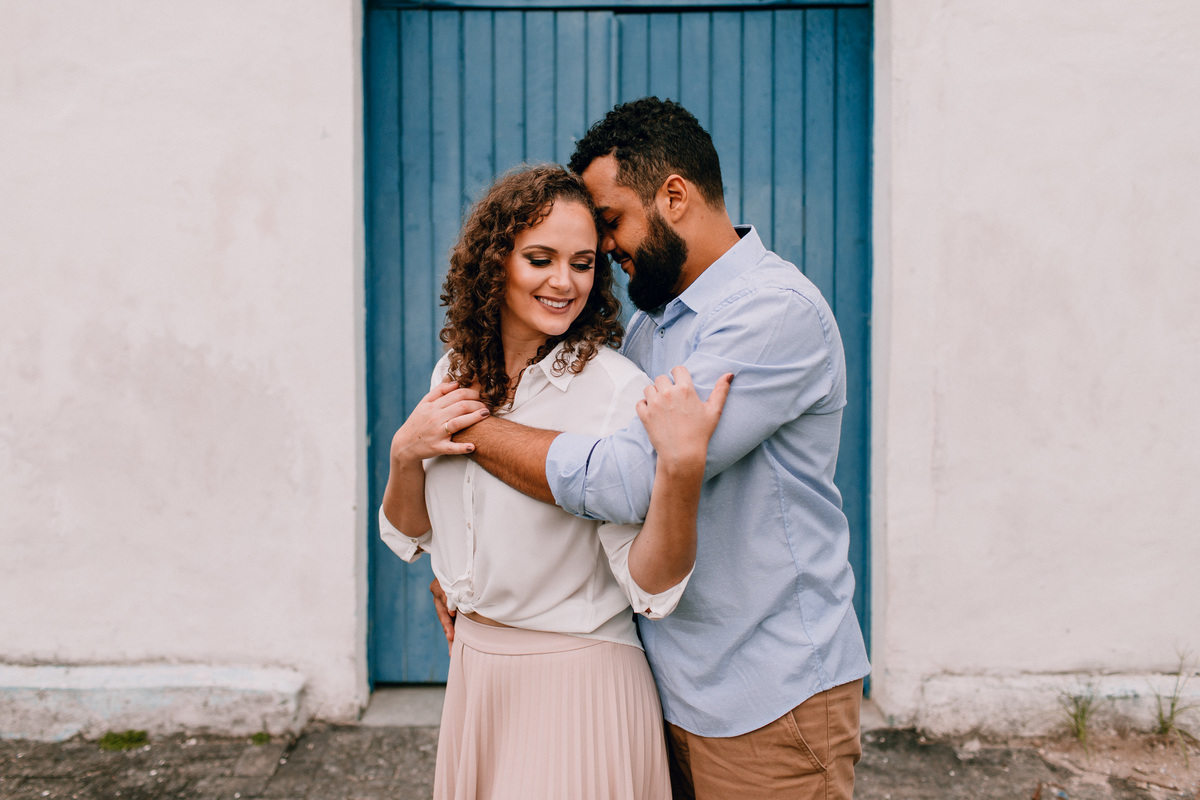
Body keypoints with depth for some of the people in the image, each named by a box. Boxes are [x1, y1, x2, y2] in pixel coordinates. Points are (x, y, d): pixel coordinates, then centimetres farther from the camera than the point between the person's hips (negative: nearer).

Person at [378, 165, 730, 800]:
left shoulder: (616, 390, -18)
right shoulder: (457, 373, 0)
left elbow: (651, 584, -23)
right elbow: (409, 534, 9)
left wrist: (682, 464, -38)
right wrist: (404, 454, -10)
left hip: (577, 681, -5)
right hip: (473, 670, 6)